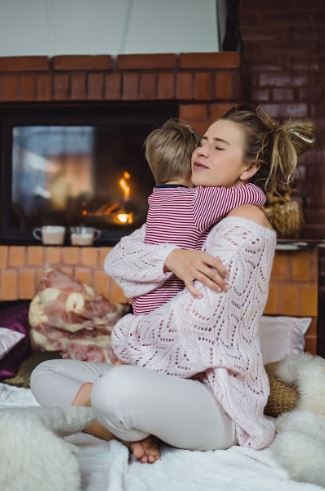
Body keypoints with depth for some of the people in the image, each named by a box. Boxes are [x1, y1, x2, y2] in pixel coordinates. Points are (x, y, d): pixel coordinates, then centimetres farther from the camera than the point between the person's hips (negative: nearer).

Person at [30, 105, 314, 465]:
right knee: (45, 373, 7)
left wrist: (127, 336, -5)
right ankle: (133, 430, -10)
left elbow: (193, 316, -20)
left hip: (216, 394, -8)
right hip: (170, 377, 9)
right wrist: (171, 257, -22)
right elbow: (116, 260, -2)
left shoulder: (246, 221, -13)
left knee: (118, 387, -37)